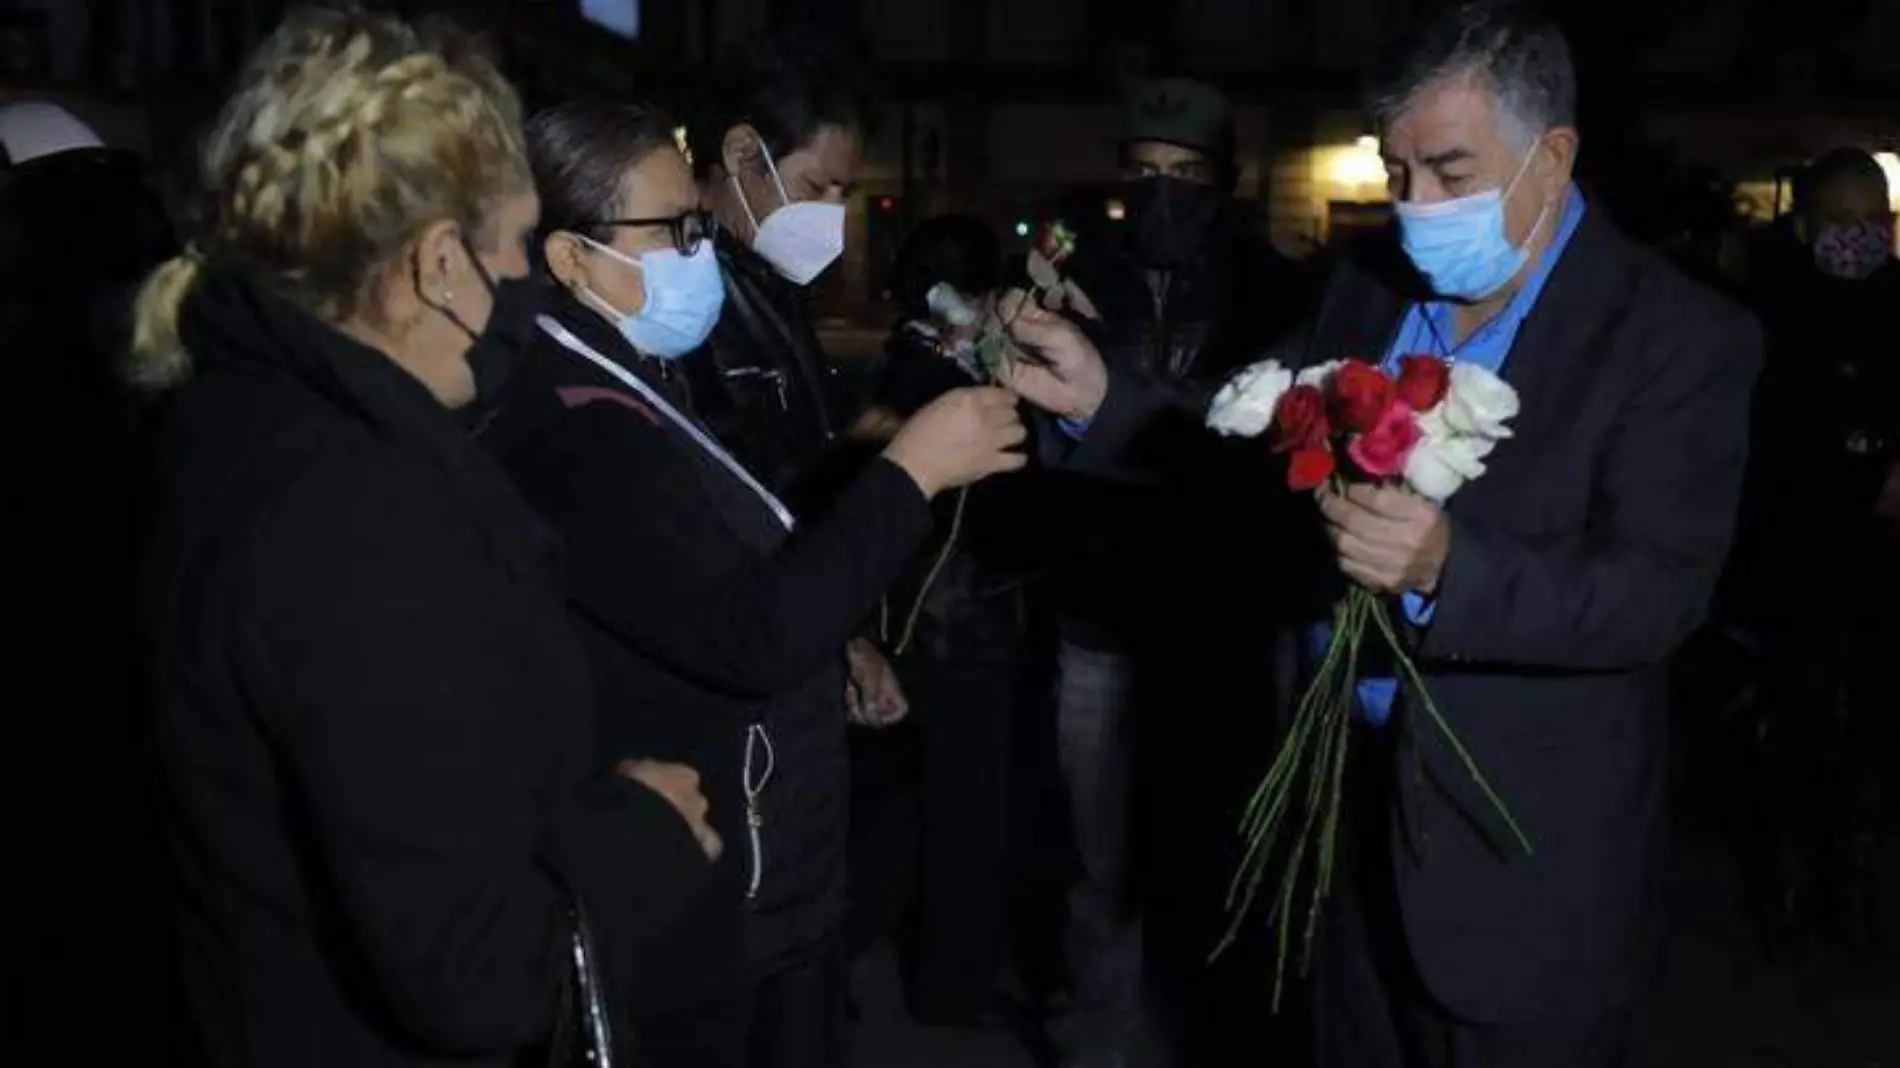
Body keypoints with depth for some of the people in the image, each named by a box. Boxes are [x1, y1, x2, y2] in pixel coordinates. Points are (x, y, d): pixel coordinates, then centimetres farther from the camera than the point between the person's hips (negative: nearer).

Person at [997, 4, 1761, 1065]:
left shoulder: (1681, 336, -14)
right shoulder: (1372, 293, 3)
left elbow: (1657, 588, -23)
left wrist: (1447, 570, -38)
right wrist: (1103, 398, -7)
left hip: (1527, 860, -5)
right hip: (1354, 800, 5)